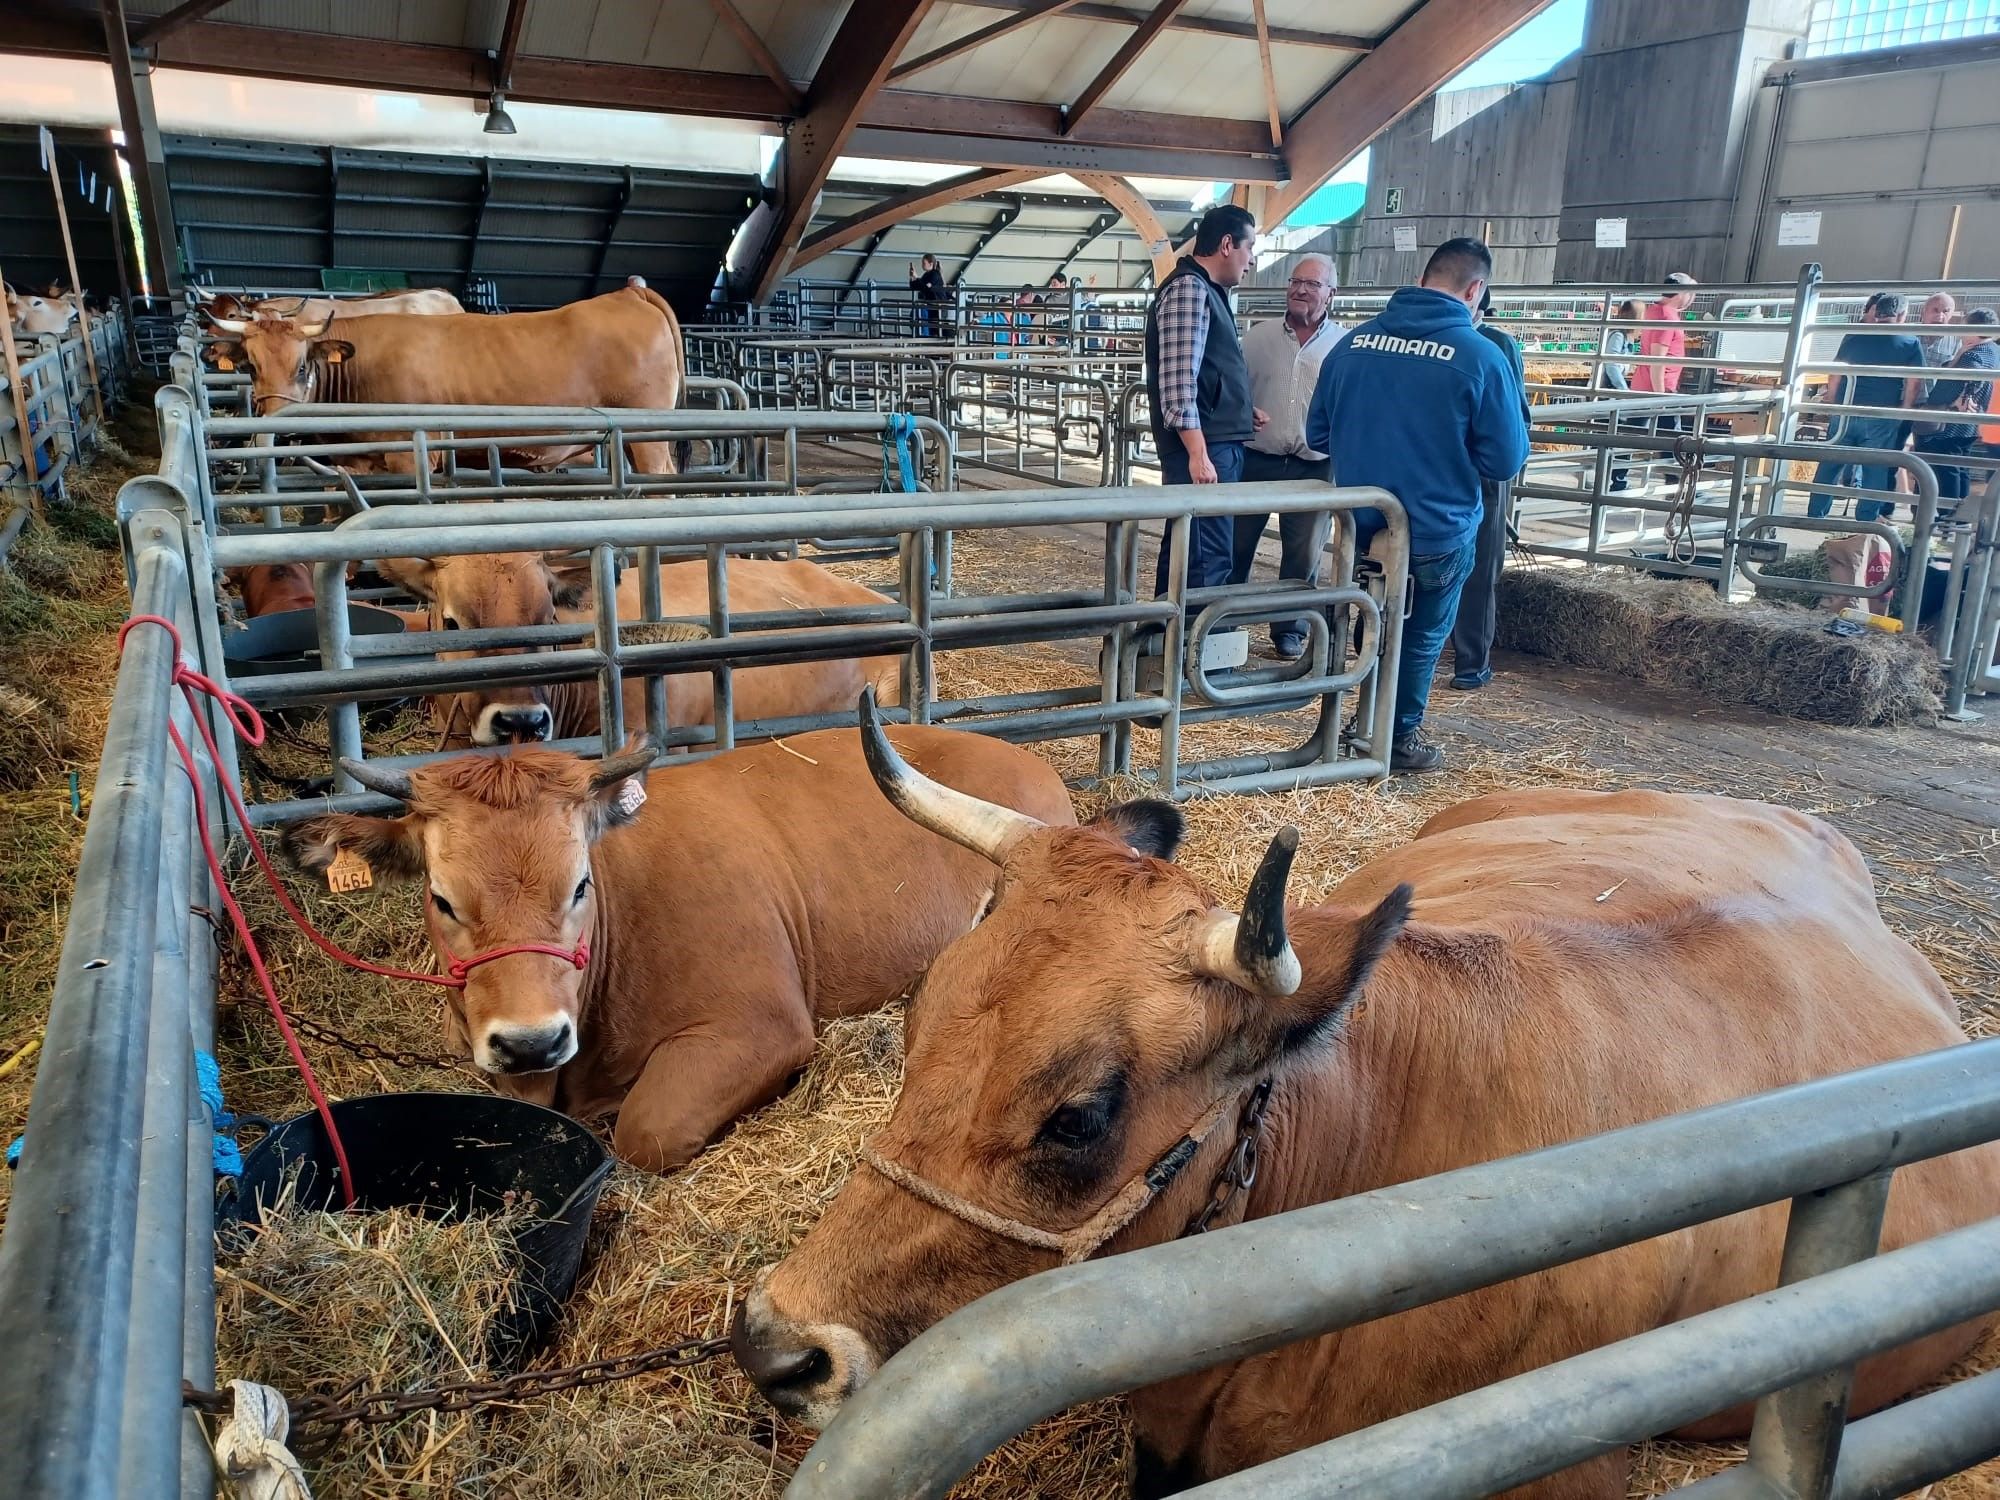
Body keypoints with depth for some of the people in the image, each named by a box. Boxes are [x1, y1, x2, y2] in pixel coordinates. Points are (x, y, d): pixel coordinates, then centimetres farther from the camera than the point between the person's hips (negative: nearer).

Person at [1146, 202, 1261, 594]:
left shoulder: (1207, 290, 20)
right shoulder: (1189, 288, -11)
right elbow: (1177, 380, -20)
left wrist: (1240, 410, 22)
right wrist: (1198, 453, -24)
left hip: (1218, 444, 11)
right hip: (1203, 448, -11)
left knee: (1185, 550, 15)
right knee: (1207, 560, -11)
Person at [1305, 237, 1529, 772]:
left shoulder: (1352, 343, -4)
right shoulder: (1480, 356, -16)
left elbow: (1318, 436, 4)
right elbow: (1505, 460, -13)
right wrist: (1453, 451, 7)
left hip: (1360, 525, 4)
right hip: (1437, 531, -4)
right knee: (1421, 638, 18)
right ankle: (1399, 738, 31)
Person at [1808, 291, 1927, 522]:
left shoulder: (1854, 336, 5)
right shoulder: (1911, 343, 0)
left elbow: (1835, 375, 5)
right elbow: (1914, 383, -4)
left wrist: (1831, 404, 14)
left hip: (1846, 412, 2)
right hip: (1881, 418, -2)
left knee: (1830, 465, 8)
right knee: (1875, 470, 6)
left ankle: (1815, 515, 10)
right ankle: (1865, 520, 6)